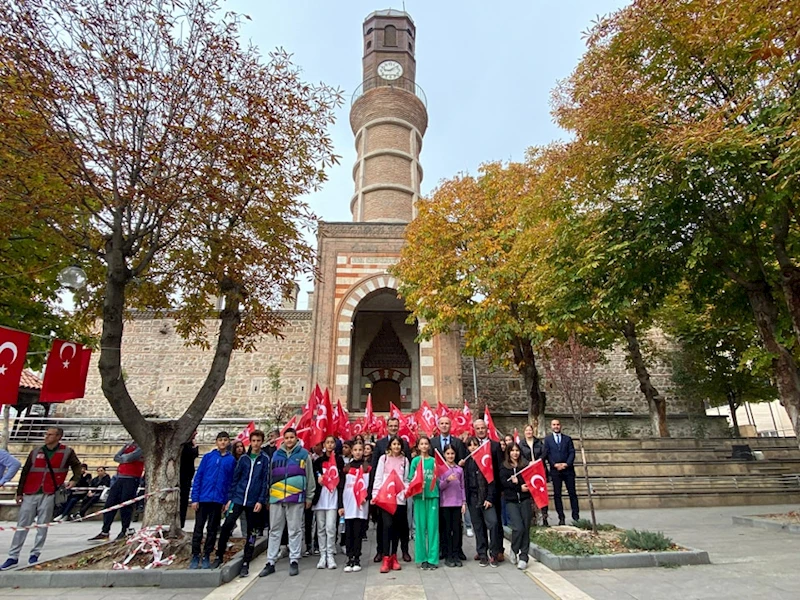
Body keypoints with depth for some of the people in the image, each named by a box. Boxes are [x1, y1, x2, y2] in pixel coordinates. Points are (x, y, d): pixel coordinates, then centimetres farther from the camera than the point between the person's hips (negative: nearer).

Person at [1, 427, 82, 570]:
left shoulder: (67, 452, 0)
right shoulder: (36, 452, 6)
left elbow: (77, 466, 12)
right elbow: (24, 473, 11)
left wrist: (74, 480, -2)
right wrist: (19, 492, 9)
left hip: (49, 495, -2)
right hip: (30, 494, 2)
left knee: (42, 526, 3)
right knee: (22, 525, 5)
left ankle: (35, 554, 16)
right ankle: (13, 557, 14)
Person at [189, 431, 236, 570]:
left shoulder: (231, 460, 1)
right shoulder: (208, 456, 0)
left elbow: (231, 481, 3)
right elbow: (198, 477, -1)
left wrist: (228, 501, -2)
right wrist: (195, 498, -6)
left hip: (218, 500, 1)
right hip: (203, 498, 0)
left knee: (212, 530, 10)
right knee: (198, 528, 7)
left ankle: (206, 556, 22)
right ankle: (195, 556, 21)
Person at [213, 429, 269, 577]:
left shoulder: (265, 459, -1)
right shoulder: (243, 458, 7)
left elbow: (265, 481, -4)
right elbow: (235, 478, 9)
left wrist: (261, 501, -10)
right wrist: (229, 498, 4)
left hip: (254, 502, -2)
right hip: (238, 499, 2)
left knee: (250, 533, 6)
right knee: (226, 526, -7)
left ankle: (246, 563, 19)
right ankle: (219, 556, 14)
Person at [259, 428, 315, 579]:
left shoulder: (303, 454, 1)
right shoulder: (276, 454, 9)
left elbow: (310, 477, 3)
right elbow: (270, 476, 15)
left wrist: (309, 497, 2)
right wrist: (268, 497, 13)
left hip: (296, 498, -2)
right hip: (276, 498, 3)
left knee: (295, 530, 5)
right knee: (275, 531, 9)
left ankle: (294, 561, 15)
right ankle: (270, 562, 18)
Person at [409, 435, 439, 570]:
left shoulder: (434, 460, 5)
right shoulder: (415, 461, 3)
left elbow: (437, 478, 8)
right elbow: (411, 479, 2)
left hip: (433, 495, 1)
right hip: (419, 496, -1)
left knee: (433, 527, 2)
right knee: (420, 527, 3)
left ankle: (433, 559, 10)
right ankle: (422, 559, 13)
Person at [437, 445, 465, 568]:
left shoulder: (460, 469, 9)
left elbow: (462, 487, 11)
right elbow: (439, 486, -4)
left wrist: (464, 502, 6)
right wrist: (447, 480, -22)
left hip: (457, 502, 3)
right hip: (445, 503, -2)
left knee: (457, 529, 5)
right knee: (447, 529, 3)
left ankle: (456, 555, 14)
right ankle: (448, 556, 12)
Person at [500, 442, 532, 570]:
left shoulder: (526, 465, 9)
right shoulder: (504, 467, 7)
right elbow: (504, 482, -4)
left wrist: (517, 481, -12)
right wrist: (519, 488, -12)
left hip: (525, 499, 1)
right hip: (511, 501, -1)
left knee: (526, 528, -1)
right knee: (518, 527, -11)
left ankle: (523, 557, 12)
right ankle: (514, 550, 15)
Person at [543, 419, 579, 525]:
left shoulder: (568, 439, 10)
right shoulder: (547, 439, 6)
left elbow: (572, 452, 3)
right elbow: (546, 454, 1)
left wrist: (566, 464, -11)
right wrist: (555, 465, -11)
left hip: (568, 469, 1)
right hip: (555, 470, -1)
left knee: (572, 493, 3)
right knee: (557, 494, 2)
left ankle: (576, 516, 11)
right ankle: (561, 518, 9)